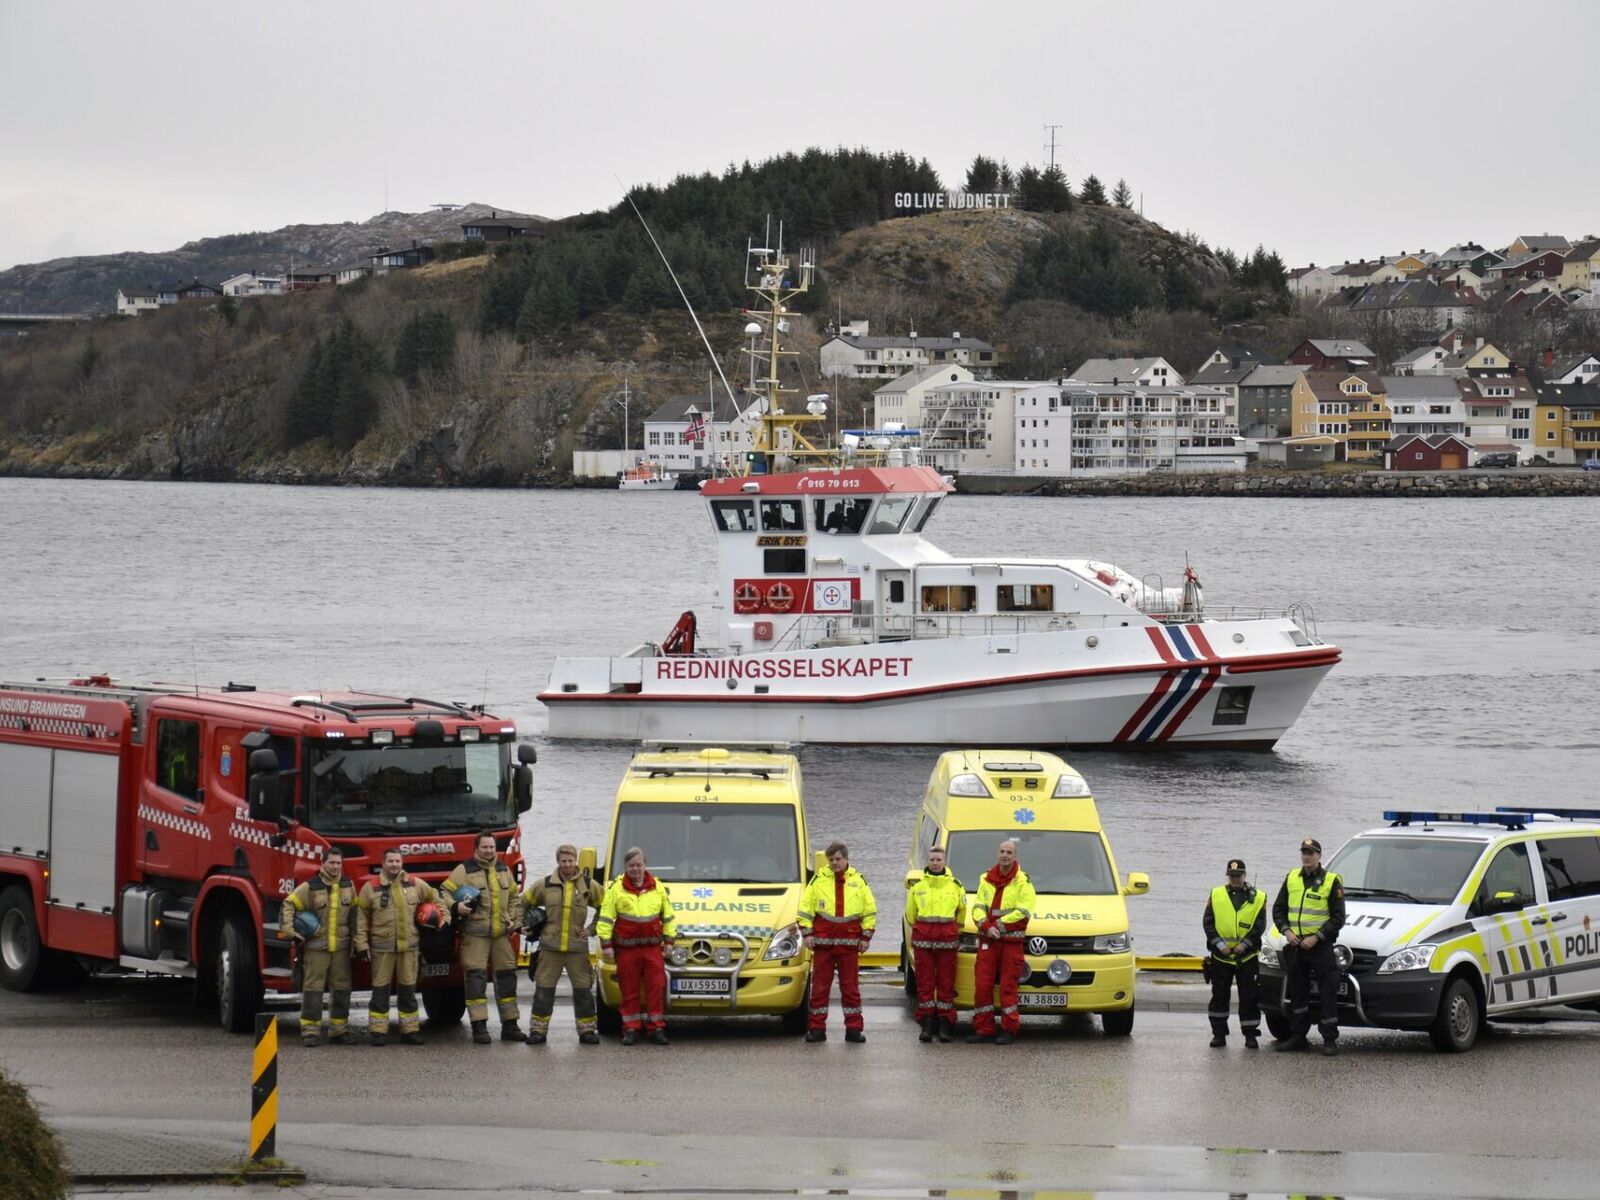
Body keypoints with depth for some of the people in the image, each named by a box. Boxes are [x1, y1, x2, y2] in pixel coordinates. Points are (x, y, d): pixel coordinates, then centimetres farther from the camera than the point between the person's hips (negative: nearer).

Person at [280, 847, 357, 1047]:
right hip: (316, 946, -4)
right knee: (312, 989, -4)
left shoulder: (348, 887, 9)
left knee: (341, 989, 7)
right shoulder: (310, 887, -5)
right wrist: (290, 931, -11)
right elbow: (288, 905, -4)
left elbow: (354, 913, 17)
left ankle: (339, 1030, 15)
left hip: (341, 948, 4)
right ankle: (310, 1032, -2)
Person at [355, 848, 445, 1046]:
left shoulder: (415, 885, 6)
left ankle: (410, 1030, 14)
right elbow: (361, 917, 1)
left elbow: (433, 897, 23)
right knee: (380, 990, 0)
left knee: (408, 989, 8)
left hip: (408, 946, 2)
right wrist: (362, 944, -3)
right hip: (382, 946, -2)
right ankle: (377, 1031, 4)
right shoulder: (371, 888, -1)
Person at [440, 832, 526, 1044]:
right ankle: (479, 1027, -9)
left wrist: (514, 919, 11)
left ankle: (509, 1025, 14)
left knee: (507, 975, 7)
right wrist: (455, 907, -19)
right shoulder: (465, 870, -2)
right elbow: (444, 891, -2)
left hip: (501, 932, 5)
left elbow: (515, 897, 25)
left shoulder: (503, 870, 15)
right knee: (476, 976, -9)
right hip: (475, 933, -5)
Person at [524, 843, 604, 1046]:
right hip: (550, 946, 0)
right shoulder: (545, 885, 5)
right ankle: (538, 1030, 7)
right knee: (544, 989, 0)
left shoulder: (589, 885, 5)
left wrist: (591, 928, 7)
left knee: (583, 989, 3)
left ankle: (586, 1030, 11)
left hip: (577, 946, 0)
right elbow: (524, 903, 18)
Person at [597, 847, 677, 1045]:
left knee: (656, 988, -2)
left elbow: (668, 916, 15)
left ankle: (656, 1028, 4)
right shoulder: (616, 888, -1)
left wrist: (668, 940, 10)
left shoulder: (657, 887, 7)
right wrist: (606, 944, -6)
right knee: (629, 990, 2)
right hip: (626, 947, -2)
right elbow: (605, 918, -1)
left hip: (652, 947, 2)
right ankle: (631, 1029, 8)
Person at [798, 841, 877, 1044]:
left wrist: (866, 936, 4)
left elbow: (870, 910, 10)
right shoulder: (818, 880, 5)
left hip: (849, 942, 0)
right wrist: (807, 933, -2)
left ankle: (854, 1029, 8)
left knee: (851, 986, 3)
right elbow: (805, 907, 6)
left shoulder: (858, 881, 7)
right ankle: (816, 1028, 4)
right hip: (823, 941, 0)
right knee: (820, 986, 1)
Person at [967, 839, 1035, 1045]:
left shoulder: (1023, 881, 0)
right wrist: (987, 927, -10)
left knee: (1008, 987, -3)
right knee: (982, 985, 0)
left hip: (1012, 941, -4)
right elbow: (978, 908, 8)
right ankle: (983, 1030, 5)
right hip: (988, 940, 4)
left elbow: (1023, 912, -9)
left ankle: (1009, 1030, 2)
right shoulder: (986, 880, 14)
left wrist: (999, 925, -12)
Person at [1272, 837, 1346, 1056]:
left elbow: (1338, 917, -5)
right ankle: (1298, 1037, 17)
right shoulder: (1292, 879, 10)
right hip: (1295, 946, 5)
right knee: (1298, 994, 10)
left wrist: (1317, 937, -13)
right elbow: (1278, 909, 15)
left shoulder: (1331, 881, -3)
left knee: (1328, 994, -6)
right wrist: (1286, 931, -3)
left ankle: (1329, 1039, -2)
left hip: (1321, 946, -5)